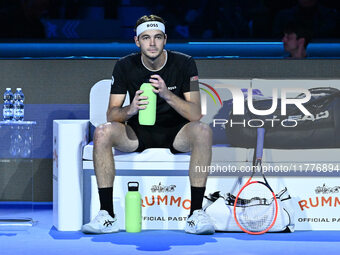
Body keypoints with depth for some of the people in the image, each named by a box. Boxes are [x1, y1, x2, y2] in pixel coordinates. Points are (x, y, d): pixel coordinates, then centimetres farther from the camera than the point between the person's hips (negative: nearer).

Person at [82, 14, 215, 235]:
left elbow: (195, 114, -16)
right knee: (102, 132, -28)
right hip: (138, 132, 1)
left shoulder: (184, 64, -9)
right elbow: (111, 114, -8)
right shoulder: (125, 66, -5)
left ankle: (197, 213, -30)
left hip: (175, 133, -1)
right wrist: (131, 110, -31)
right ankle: (107, 215, -25)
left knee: (203, 131, -33)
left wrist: (167, 94, -32)